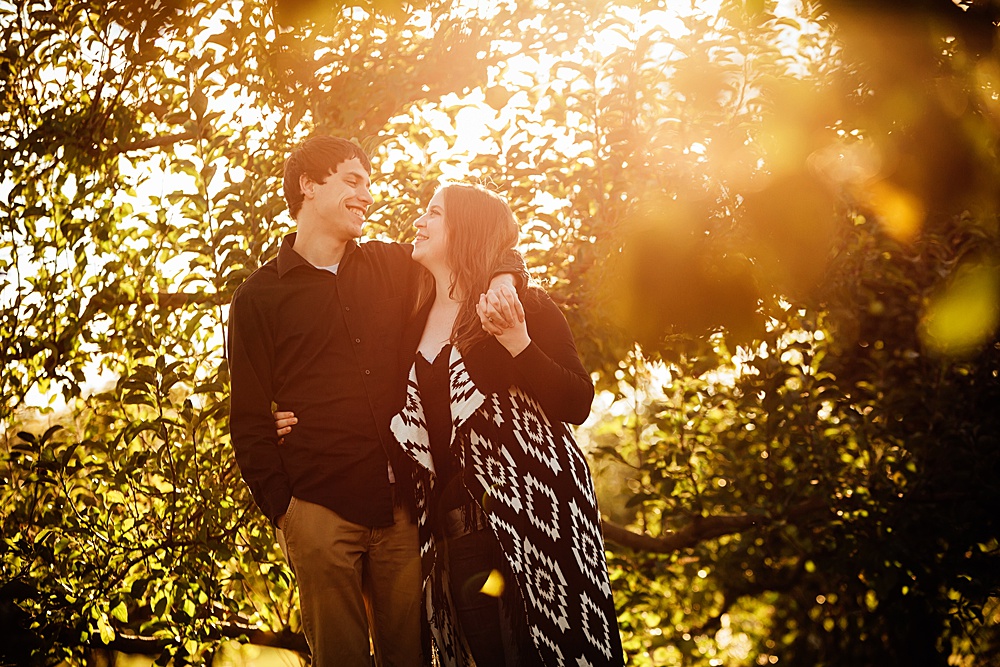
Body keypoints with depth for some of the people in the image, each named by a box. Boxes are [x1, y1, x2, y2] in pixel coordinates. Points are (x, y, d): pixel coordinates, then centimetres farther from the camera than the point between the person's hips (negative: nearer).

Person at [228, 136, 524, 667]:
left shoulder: (392, 267, 12)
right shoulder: (258, 297, 4)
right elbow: (249, 419, 2)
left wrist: (503, 281, -5)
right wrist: (279, 509, -5)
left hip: (402, 504, 3)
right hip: (321, 511, -3)